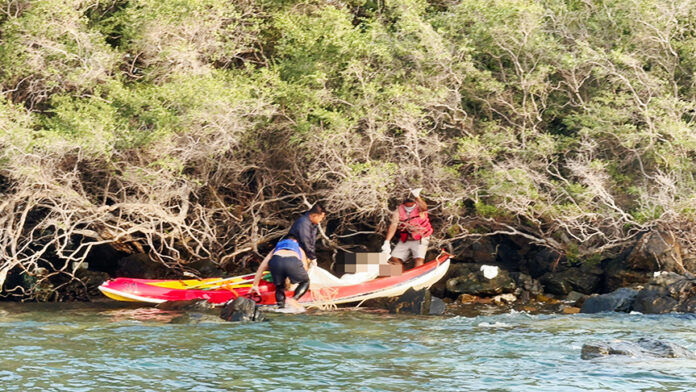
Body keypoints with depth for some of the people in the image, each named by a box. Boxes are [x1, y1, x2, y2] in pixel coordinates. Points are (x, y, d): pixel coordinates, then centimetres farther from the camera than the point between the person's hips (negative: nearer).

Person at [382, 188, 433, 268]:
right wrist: (387, 242, -30)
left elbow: (424, 208, -40)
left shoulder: (419, 208, -15)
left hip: (420, 240, -4)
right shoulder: (398, 211, -9)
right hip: (404, 240, 4)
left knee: (419, 259, -22)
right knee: (395, 259, 0)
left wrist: (417, 197, -60)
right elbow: (393, 226, -18)